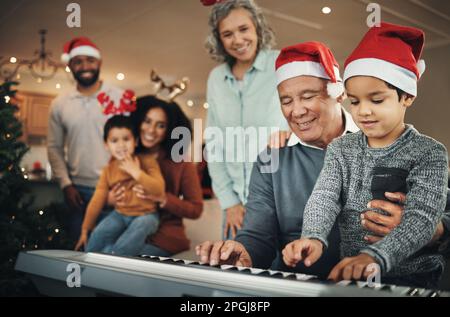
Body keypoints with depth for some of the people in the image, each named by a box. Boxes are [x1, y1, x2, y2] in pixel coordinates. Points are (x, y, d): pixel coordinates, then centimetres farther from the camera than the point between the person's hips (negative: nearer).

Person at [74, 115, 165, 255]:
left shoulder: (147, 161, -7)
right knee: (99, 234, -21)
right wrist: (85, 231, 4)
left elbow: (159, 190, -19)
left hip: (146, 214, -3)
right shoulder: (108, 170, 4)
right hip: (120, 214, 3)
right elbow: (97, 201, 4)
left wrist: (136, 172, -26)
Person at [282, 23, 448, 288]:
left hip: (413, 277, -1)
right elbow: (324, 197, -8)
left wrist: (374, 257, -33)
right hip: (350, 276, 2)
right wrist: (314, 237, -29)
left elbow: (421, 219, -16)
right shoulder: (341, 149, 6)